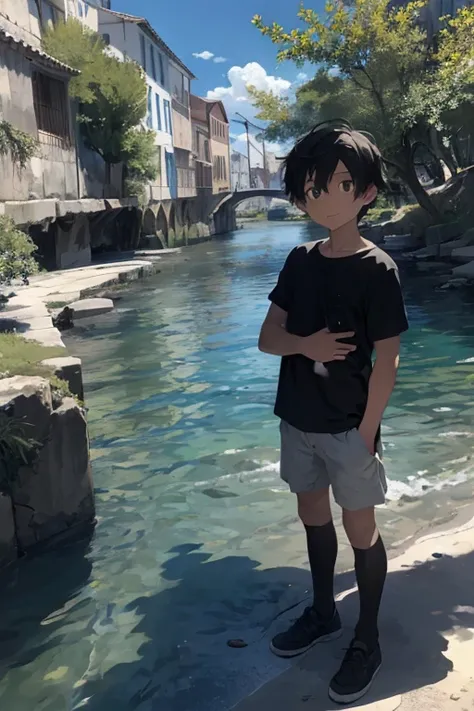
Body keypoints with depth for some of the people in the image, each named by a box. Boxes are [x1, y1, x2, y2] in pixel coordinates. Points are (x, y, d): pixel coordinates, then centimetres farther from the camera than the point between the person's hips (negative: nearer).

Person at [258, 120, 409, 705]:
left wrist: (366, 432, -15)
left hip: (348, 426, -6)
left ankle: (367, 641, 27)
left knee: (360, 528, 8)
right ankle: (323, 613, 41)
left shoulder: (376, 269, -14)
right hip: (298, 419, 6)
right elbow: (267, 338, 2)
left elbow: (386, 360, -14)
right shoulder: (299, 263, 3)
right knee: (312, 515, 20)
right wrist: (305, 344, -19)